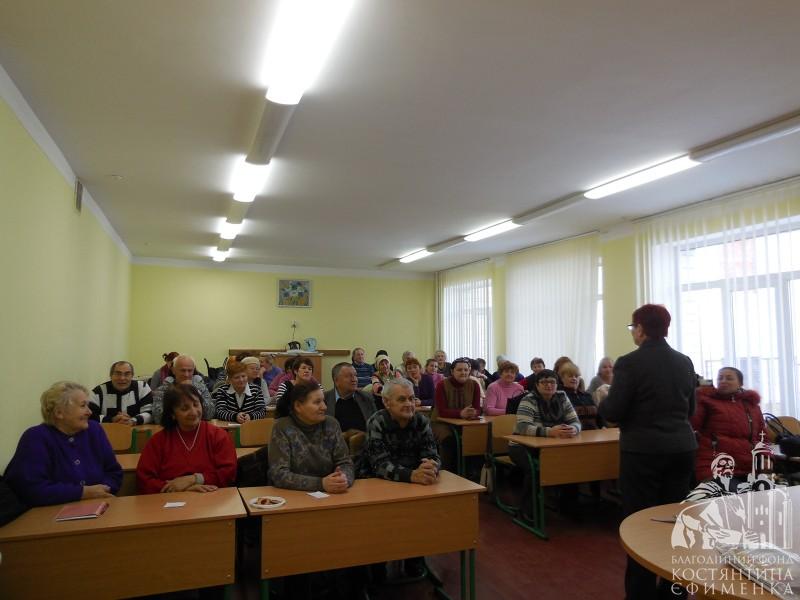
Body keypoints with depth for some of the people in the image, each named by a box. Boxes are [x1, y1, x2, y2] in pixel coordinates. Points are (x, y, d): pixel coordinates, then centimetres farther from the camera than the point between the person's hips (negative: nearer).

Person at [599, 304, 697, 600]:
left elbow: (612, 412, -14)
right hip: (681, 448, 6)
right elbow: (689, 409, 15)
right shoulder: (685, 362, 5)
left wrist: (603, 402, 7)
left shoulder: (629, 363, -15)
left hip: (643, 450, -6)